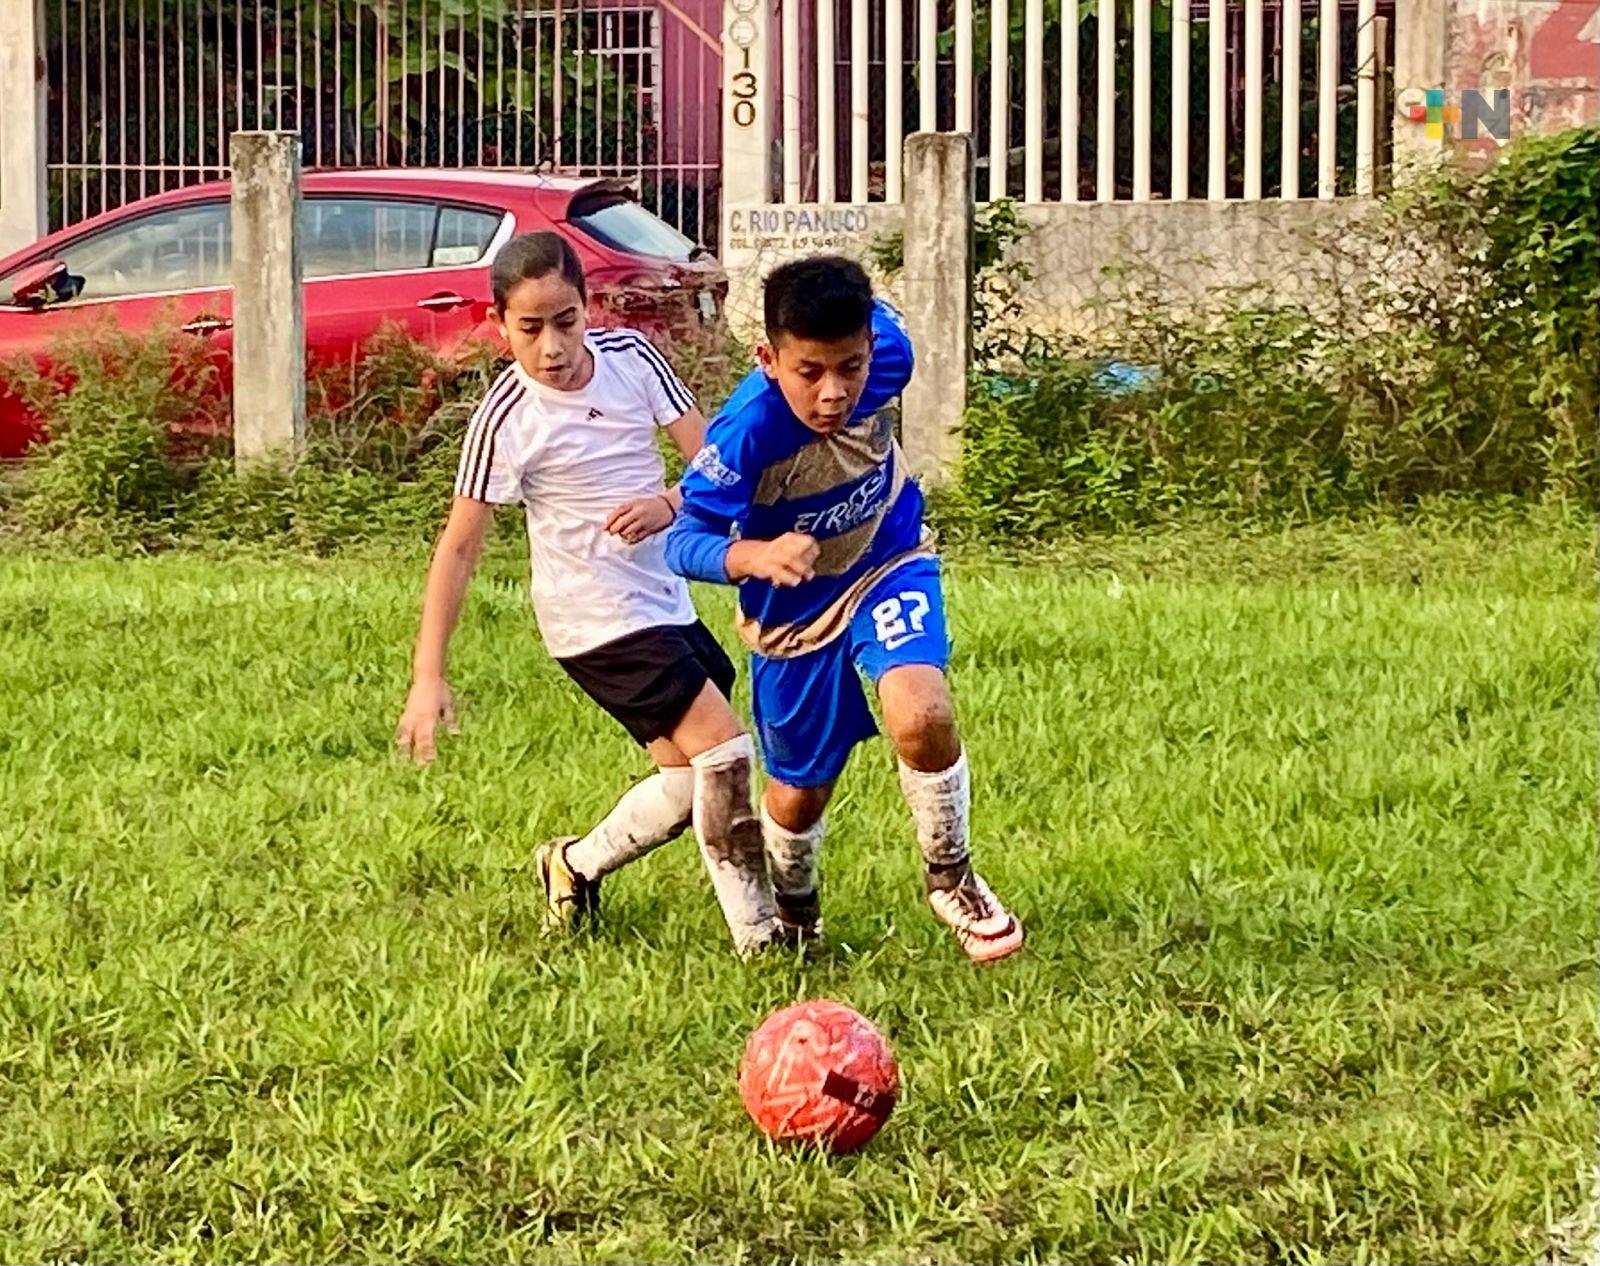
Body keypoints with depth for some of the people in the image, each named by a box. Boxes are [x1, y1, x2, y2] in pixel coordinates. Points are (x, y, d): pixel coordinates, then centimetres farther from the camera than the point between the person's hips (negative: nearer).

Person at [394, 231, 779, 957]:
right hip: (597, 621, -6)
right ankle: (758, 936, -5)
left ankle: (576, 867, 32)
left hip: (665, 603, 6)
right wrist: (428, 680, -18)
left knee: (691, 783, 9)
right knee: (725, 753, -14)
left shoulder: (631, 358, -3)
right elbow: (460, 546, -14)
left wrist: (671, 503, -24)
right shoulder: (507, 419, -17)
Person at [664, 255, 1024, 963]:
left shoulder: (886, 353, -27)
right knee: (800, 791, 15)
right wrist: (756, 554, -53)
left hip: (887, 566, 1)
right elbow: (683, 544, -31)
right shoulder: (748, 432, -36)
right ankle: (791, 912, 51)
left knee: (921, 718, -27)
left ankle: (951, 881, 1)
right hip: (794, 612, -1)